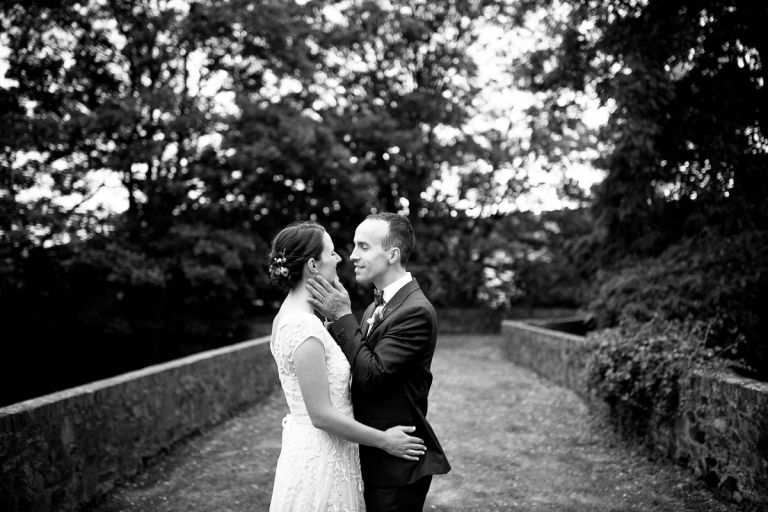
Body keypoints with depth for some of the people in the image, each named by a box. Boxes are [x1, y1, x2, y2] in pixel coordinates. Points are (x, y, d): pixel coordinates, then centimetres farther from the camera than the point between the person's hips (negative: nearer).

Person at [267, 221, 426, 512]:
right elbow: (322, 415, -22)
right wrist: (383, 440, -13)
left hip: (307, 451, 9)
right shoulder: (305, 327, -24)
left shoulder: (288, 316, 6)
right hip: (320, 459, -9)